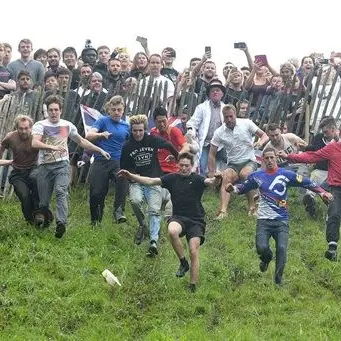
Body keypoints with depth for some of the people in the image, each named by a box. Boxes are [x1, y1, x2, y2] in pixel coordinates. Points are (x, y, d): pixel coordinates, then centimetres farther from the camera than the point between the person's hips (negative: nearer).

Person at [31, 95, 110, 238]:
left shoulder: (67, 125, 13)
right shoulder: (40, 125, 2)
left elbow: (82, 141, 23)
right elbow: (35, 143, -16)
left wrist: (100, 150, 20)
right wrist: (53, 147, -30)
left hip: (61, 165, 1)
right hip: (45, 166, -1)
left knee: (61, 191, -25)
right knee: (43, 202, 0)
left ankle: (61, 223, -37)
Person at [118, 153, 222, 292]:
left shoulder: (196, 179, -2)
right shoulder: (172, 178, 5)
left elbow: (209, 182, -21)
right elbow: (151, 181, -1)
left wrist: (216, 179, -47)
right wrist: (130, 176, -13)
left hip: (196, 220, -1)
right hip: (178, 217, 1)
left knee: (194, 252, -12)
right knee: (172, 231, -33)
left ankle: (193, 288, -1)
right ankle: (183, 263, -10)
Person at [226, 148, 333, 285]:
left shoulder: (286, 174, -1)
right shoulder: (257, 176, 6)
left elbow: (306, 182, -1)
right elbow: (243, 188, 15)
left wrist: (322, 192, -11)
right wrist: (233, 188, -5)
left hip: (282, 221, -1)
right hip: (263, 220, 1)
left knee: (281, 249, -12)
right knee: (262, 248, -17)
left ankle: (278, 281, 6)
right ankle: (266, 259, 23)